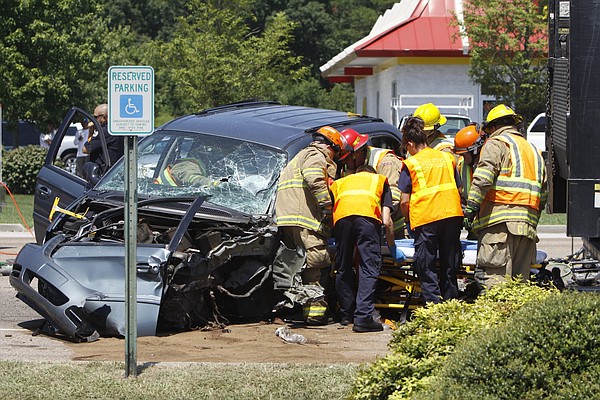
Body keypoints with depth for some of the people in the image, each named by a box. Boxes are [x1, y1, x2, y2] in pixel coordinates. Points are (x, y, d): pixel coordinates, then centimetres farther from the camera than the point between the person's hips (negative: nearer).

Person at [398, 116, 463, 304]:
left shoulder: (411, 164, 2)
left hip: (425, 218, -4)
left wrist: (408, 219, 16)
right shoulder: (447, 157, 15)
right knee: (449, 267, 12)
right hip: (453, 214, 4)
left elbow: (404, 201, 0)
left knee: (426, 269, 2)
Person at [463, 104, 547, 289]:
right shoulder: (533, 150, 28)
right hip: (528, 223, 7)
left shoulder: (496, 144, 3)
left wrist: (471, 207, -15)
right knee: (519, 279, 7)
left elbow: (483, 178, -12)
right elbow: (543, 194, 27)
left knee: (496, 275, -13)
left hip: (501, 221, -7)